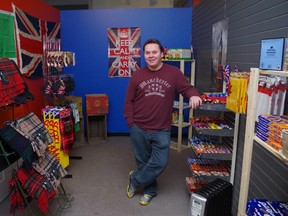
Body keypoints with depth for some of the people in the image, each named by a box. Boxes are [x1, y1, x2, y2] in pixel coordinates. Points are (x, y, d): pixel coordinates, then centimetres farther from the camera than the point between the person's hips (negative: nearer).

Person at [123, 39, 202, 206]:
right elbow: (129, 102, 6)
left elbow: (187, 88, 2)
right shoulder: (137, 76, 2)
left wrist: (194, 95, -23)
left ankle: (135, 180, 28)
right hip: (139, 129, 1)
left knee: (160, 163, 1)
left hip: (162, 131, -1)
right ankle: (150, 190, 36)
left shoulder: (174, 73, -3)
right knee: (143, 162, 13)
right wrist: (131, 123, -2)